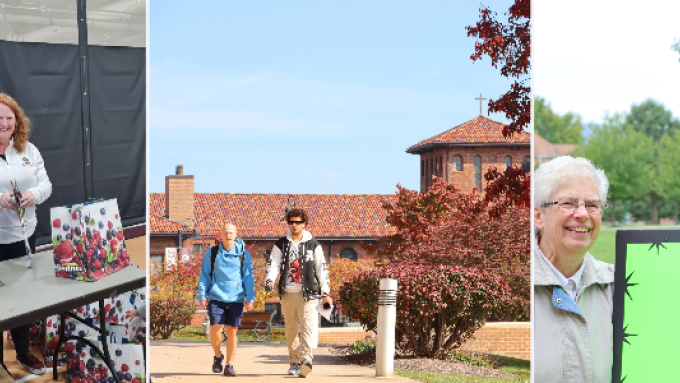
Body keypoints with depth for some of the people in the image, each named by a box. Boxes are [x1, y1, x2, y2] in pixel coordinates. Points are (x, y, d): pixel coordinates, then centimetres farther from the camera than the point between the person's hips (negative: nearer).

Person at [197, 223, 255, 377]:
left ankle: (229, 365, 10)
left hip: (236, 299, 0)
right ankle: (217, 356, 18)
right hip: (216, 298, 0)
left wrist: (250, 299, 0)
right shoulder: (212, 253, 5)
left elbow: (248, 277, 6)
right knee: (215, 328, -9)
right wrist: (202, 296, 3)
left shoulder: (243, 254, 5)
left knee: (232, 331, 0)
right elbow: (204, 276, 9)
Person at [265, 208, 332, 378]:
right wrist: (270, 280, -18)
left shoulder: (312, 244, 6)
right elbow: (273, 263, 3)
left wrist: (325, 293, 5)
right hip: (288, 293, 3)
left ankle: (306, 359, -26)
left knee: (306, 325, -17)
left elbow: (321, 268, 7)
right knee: (291, 329, 7)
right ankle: (295, 362, 15)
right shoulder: (281, 244, 10)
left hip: (307, 293, -3)